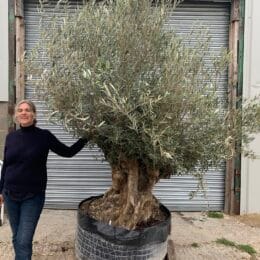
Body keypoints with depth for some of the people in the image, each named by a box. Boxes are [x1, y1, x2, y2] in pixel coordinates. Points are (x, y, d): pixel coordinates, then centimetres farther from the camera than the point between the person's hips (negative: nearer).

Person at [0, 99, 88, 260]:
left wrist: (86, 137, -7)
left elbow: (68, 152, -1)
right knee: (16, 239, 16)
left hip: (33, 196, -4)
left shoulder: (44, 136, -7)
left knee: (24, 241, -4)